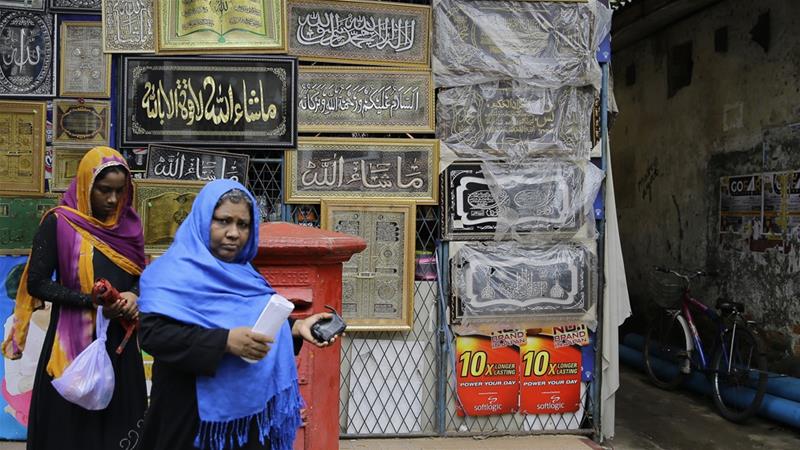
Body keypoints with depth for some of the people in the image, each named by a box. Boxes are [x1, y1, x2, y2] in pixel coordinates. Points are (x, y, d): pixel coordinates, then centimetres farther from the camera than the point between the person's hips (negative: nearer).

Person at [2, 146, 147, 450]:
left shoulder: (128, 223, 6)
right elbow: (37, 283, -9)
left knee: (118, 418, 9)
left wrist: (134, 295, -8)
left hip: (119, 338, 4)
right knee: (72, 422, 4)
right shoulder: (59, 222, -8)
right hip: (74, 339, -4)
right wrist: (90, 301, -18)